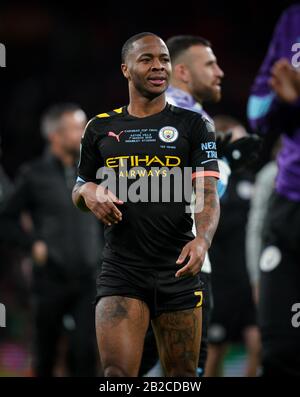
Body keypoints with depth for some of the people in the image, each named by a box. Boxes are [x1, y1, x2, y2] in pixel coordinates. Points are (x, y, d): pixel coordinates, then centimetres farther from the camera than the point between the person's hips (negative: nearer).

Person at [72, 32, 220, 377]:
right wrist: (88, 192, -5)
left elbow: (207, 192, -5)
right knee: (117, 373, -17)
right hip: (121, 269, 0)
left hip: (178, 270, 0)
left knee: (183, 378, 5)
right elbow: (78, 189, 21)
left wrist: (202, 239, -26)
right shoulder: (100, 128, 11)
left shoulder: (193, 126, 5)